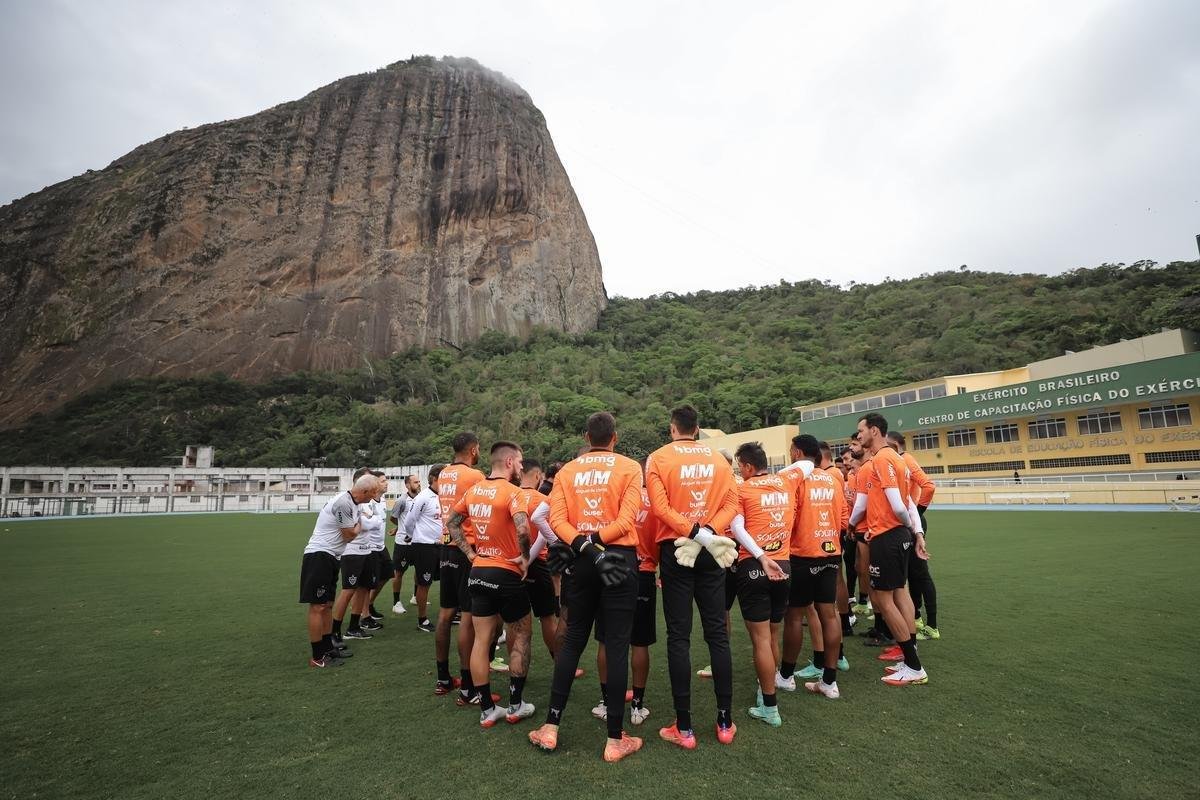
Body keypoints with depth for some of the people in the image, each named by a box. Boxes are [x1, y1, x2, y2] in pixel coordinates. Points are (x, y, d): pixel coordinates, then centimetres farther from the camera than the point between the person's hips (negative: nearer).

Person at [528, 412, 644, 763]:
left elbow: (556, 519, -6)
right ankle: (616, 739, 12)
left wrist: (583, 547, -12)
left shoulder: (567, 470, 6)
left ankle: (551, 727, 22)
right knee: (616, 646, 4)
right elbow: (626, 519, -14)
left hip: (583, 563, 3)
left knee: (572, 640, 15)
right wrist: (595, 541, -10)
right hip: (619, 559, -3)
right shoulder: (629, 467, -2)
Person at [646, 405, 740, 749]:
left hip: (676, 550, -3)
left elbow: (659, 507, -14)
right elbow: (732, 503, -2)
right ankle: (725, 722, 19)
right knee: (717, 634, 11)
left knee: (679, 637, 3)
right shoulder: (718, 458, 5)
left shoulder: (659, 457, -5)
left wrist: (691, 532, -12)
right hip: (711, 551, 3)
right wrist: (708, 531, -10)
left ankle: (684, 727, 9)